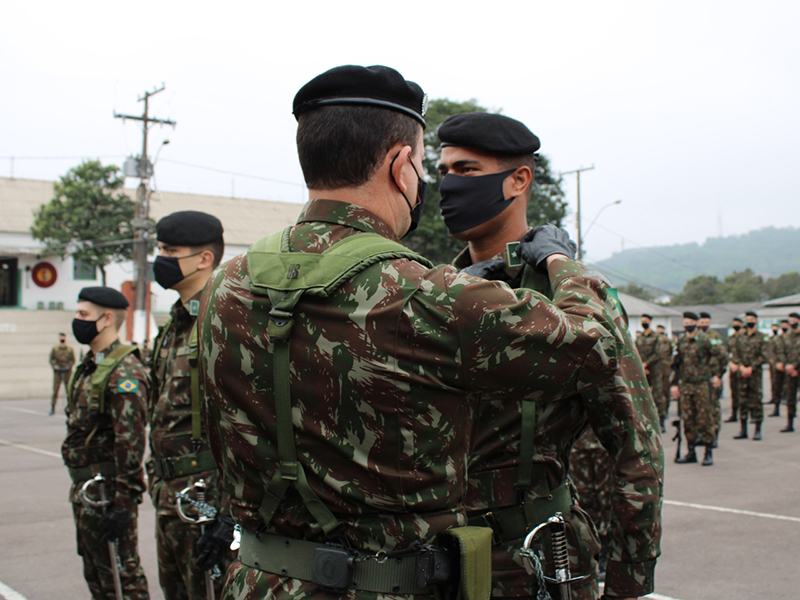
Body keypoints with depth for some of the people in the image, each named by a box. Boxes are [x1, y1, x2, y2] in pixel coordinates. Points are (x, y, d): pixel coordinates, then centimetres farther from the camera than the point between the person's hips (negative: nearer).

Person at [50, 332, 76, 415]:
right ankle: (52, 408, -3)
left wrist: (68, 366, -10)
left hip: (67, 371, 0)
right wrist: (55, 366, -10)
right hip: (57, 372, 0)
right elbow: (51, 359, 7)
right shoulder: (54, 349, 7)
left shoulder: (70, 349, 6)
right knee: (55, 390, -6)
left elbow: (73, 360, 5)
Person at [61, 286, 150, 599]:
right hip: (84, 489, 10)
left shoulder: (124, 372, -19)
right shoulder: (90, 366, 13)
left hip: (107, 491, -10)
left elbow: (131, 441, -24)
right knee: (95, 575, 18)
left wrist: (122, 505, -24)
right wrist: (78, 487, 21)